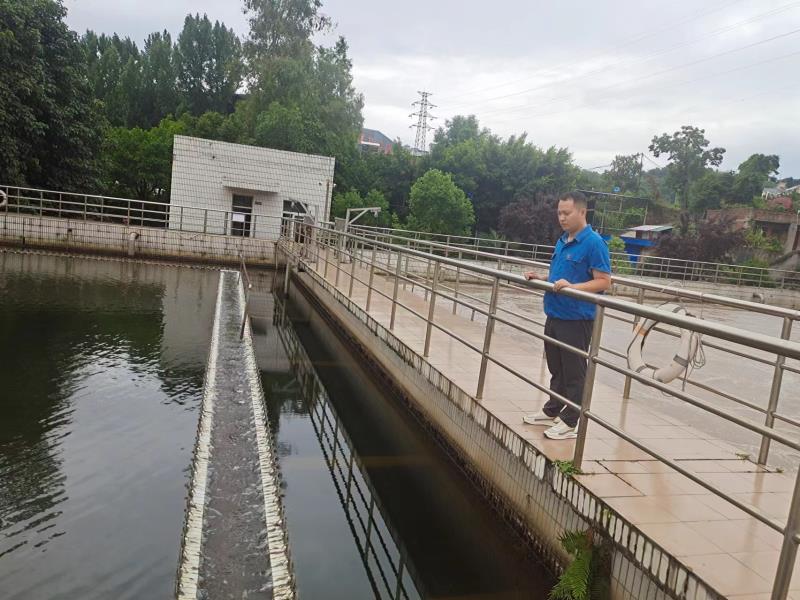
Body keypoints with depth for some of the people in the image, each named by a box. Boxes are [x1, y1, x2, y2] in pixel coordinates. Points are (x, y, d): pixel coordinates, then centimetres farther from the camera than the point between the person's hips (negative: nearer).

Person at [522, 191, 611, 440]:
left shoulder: (593, 243, -14)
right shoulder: (562, 241, 11)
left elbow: (604, 281, -18)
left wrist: (572, 287, -29)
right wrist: (540, 278, 5)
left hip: (576, 319, -8)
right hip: (555, 315, 8)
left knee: (573, 373, 3)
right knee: (556, 369, 19)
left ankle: (569, 422, 14)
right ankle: (552, 410, 32)